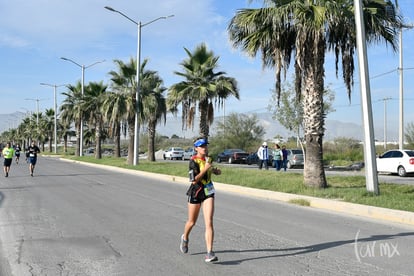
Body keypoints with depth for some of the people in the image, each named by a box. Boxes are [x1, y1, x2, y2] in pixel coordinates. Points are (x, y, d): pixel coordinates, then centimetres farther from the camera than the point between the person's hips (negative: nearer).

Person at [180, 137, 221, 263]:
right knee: (192, 222, 14)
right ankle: (185, 238, 47)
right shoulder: (193, 161, -14)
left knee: (209, 222, -10)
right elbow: (194, 181, -22)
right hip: (195, 192, -4)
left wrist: (215, 170, 7)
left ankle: (209, 253, -12)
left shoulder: (208, 158, 6)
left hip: (208, 192, 4)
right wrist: (205, 168, -25)